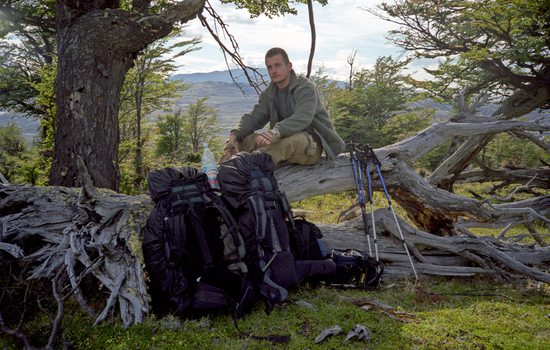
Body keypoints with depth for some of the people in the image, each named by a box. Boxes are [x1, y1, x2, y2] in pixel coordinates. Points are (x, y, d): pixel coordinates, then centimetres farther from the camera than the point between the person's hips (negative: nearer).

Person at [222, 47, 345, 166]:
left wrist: (275, 132, -46)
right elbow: (253, 117, 1)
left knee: (291, 140, -40)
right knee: (245, 138, -12)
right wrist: (234, 134, -21)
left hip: (312, 145, -7)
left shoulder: (306, 87, -10)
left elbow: (303, 118, -28)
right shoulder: (268, 94, 12)